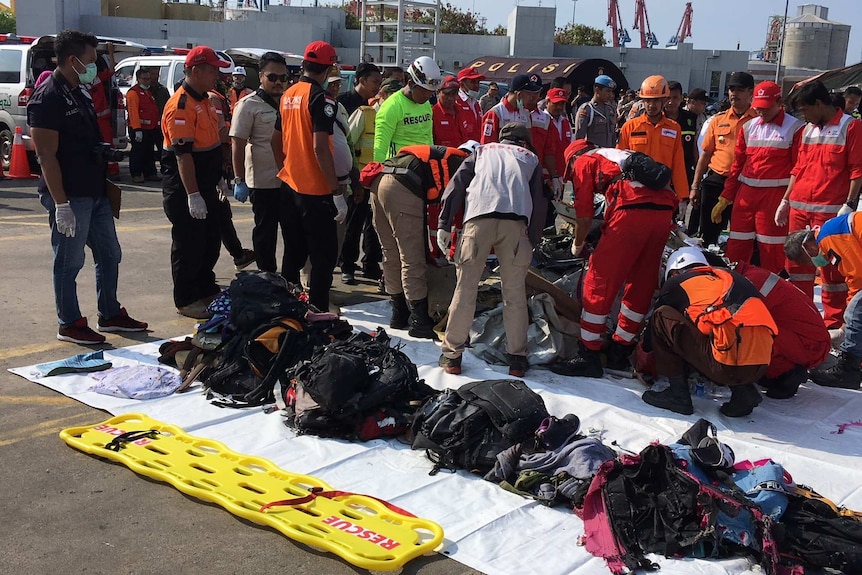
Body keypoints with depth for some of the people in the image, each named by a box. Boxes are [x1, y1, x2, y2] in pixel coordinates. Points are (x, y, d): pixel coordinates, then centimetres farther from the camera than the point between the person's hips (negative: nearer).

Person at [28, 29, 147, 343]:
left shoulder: (80, 94, 15)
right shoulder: (48, 97, -15)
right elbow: (47, 155, -19)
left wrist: (104, 184, 21)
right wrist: (60, 203, -22)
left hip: (95, 193, 10)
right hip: (69, 196, -9)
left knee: (109, 254, 16)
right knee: (69, 261, 2)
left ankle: (110, 315, 28)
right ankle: (69, 325, 14)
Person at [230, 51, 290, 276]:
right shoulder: (248, 105, -8)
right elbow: (237, 144, -11)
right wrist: (240, 180, -14)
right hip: (263, 182, -6)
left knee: (294, 233, 12)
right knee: (265, 234, 7)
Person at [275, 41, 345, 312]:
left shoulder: (287, 95, 8)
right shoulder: (321, 99, -16)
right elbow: (319, 148, -22)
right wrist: (337, 192, -21)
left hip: (289, 185, 8)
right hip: (316, 190, -8)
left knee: (294, 252, 20)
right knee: (324, 256, -1)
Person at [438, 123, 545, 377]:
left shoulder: (482, 150, 32)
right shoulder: (530, 158, 32)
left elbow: (456, 184, 16)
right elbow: (538, 203, 21)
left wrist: (444, 224, 11)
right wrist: (532, 241, 23)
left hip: (479, 216, 0)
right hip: (516, 222, 0)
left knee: (466, 287, 5)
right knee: (515, 292, 9)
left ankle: (452, 355, 9)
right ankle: (517, 358, 12)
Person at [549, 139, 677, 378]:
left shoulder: (583, 162, 16)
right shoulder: (619, 155, 36)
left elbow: (584, 216, 10)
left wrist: (577, 245, 28)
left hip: (632, 211, -7)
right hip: (664, 210, 7)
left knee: (599, 283, 2)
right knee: (641, 286, 16)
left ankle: (589, 357, 4)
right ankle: (620, 353, 26)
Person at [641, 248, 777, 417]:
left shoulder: (677, 282, 14)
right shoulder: (729, 276, 28)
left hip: (727, 363, -6)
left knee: (662, 317, 8)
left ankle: (678, 394, 7)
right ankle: (743, 391, 14)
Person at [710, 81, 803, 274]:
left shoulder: (794, 128, -3)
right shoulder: (749, 127, 13)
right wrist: (725, 198, 12)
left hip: (775, 196, -5)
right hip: (745, 193, 5)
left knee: (771, 250, 0)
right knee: (736, 249, 7)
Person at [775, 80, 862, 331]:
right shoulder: (808, 130, 16)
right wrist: (785, 201, 17)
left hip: (829, 210, -6)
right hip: (799, 207, 7)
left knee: (831, 266, -4)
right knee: (796, 261, 11)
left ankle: (834, 323, 4)